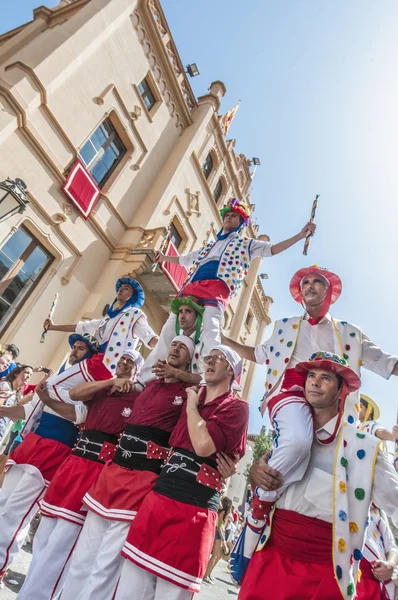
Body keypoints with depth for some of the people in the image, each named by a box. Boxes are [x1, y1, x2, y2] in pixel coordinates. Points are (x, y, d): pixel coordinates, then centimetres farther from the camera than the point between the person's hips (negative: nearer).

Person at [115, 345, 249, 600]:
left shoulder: (236, 407, -8)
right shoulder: (191, 398, 13)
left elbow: (204, 446, -24)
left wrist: (192, 407, -10)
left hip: (193, 509, -6)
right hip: (158, 495, 6)